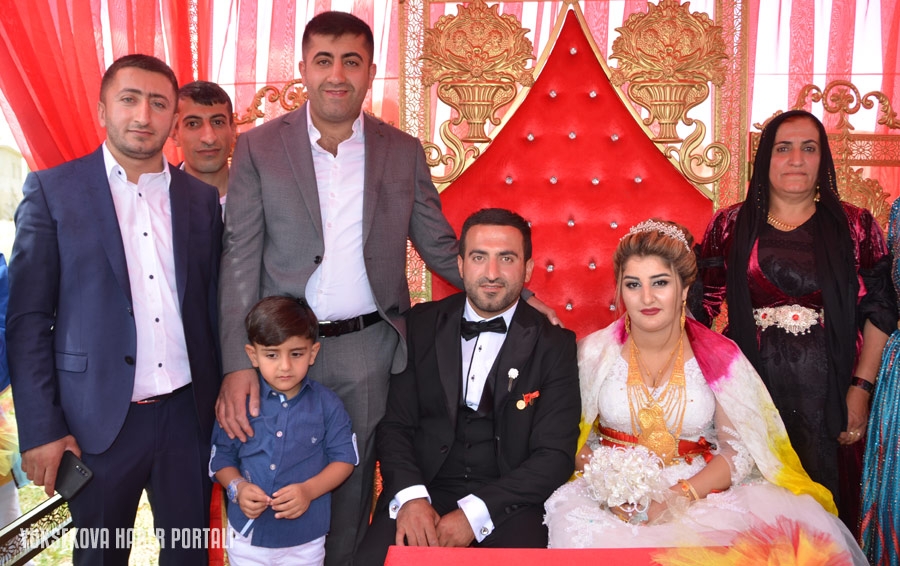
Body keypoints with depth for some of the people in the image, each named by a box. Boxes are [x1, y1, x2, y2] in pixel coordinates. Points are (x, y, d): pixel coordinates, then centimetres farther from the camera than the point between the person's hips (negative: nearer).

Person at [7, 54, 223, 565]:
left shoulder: (202, 197, 6)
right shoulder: (52, 191, -3)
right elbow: (28, 318, -4)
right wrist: (41, 428, -8)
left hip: (189, 411, 3)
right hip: (99, 420, -2)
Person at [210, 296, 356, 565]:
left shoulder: (327, 404, -7)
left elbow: (344, 458, -4)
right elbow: (221, 458, 2)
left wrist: (309, 490, -18)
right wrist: (238, 488, -16)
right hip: (247, 536, 1)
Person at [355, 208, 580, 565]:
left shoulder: (554, 345, -1)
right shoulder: (422, 325, 4)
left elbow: (555, 456, -5)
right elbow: (394, 423, 3)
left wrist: (474, 512, -15)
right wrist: (410, 496, -15)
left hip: (507, 503, -1)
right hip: (423, 490, 1)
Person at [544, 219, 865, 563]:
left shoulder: (719, 357, -4)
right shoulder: (594, 352, -1)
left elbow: (739, 450, -5)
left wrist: (679, 496, -19)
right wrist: (605, 487, -18)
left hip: (700, 494, 1)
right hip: (613, 497, 0)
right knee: (579, 528, -31)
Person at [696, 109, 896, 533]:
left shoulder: (854, 226, 4)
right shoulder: (730, 226, 4)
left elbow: (880, 310, 1)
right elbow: (701, 307, 4)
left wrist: (861, 387, -6)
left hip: (825, 392, 0)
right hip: (750, 387, 0)